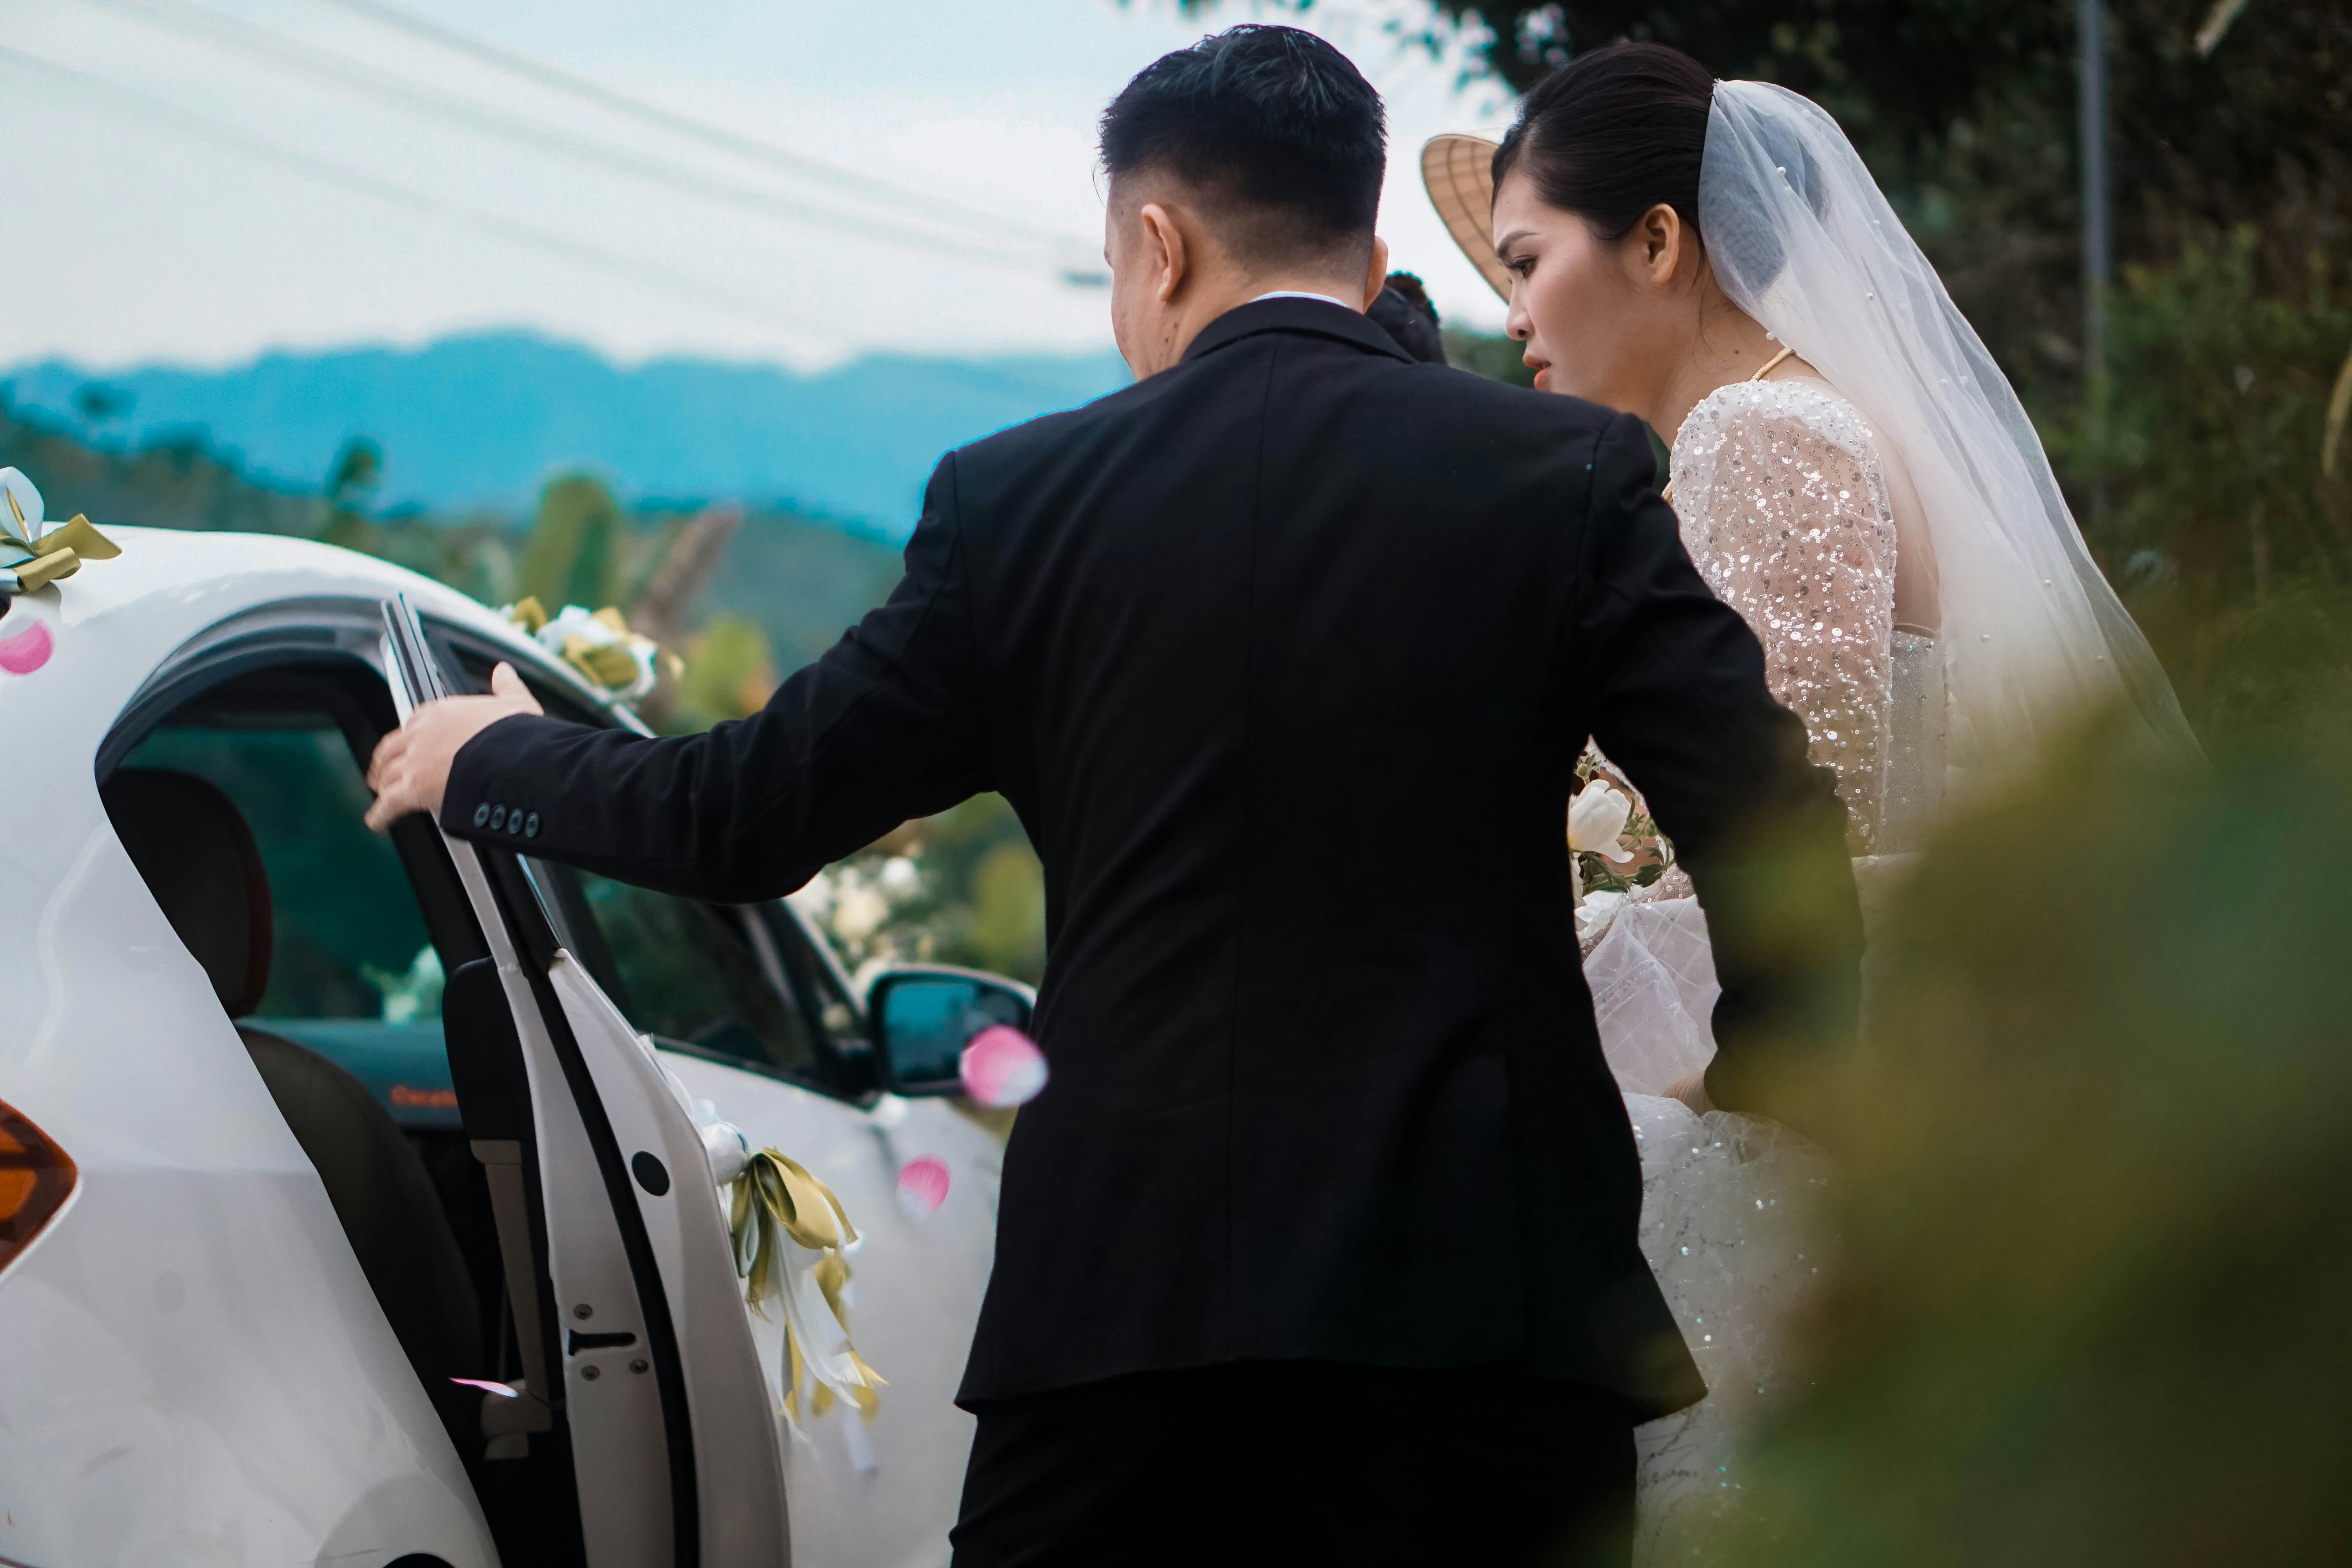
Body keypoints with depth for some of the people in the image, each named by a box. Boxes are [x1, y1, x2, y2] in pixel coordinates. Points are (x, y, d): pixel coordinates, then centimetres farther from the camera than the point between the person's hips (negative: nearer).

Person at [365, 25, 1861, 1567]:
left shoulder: (1020, 501, 4)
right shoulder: (1565, 474, 2)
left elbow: (745, 814, 11)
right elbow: (1777, 817, -5)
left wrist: (490, 760, 30)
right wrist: (1766, 1080, 12)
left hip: (1132, 1278, 0)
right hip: (1491, 1281, 0)